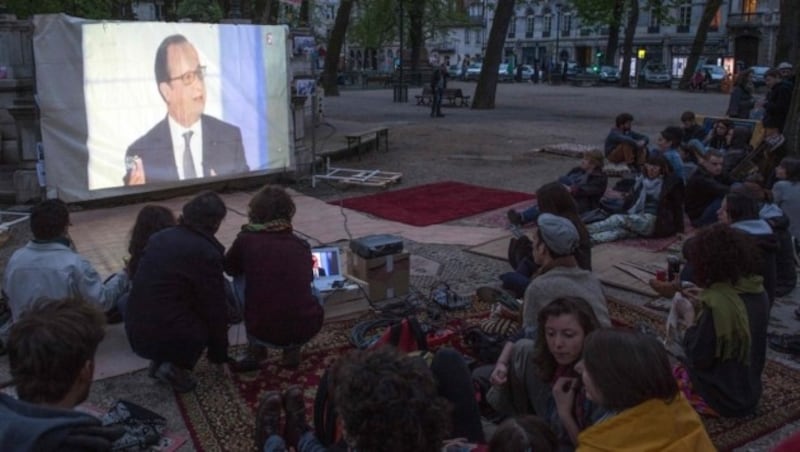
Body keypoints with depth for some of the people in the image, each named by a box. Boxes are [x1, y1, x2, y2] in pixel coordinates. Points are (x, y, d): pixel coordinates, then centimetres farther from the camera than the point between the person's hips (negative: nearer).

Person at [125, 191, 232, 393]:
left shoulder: (160, 237, 8)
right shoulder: (207, 252, -13)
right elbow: (215, 309, -5)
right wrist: (220, 356, 10)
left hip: (135, 332, 7)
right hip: (165, 336, -7)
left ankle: (160, 361, 16)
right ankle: (175, 367, 3)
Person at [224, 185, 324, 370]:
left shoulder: (246, 240, 0)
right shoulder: (302, 245, 10)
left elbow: (229, 268, 21)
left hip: (264, 331, -2)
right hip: (307, 328, 2)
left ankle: (256, 347, 24)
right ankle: (292, 349, 21)